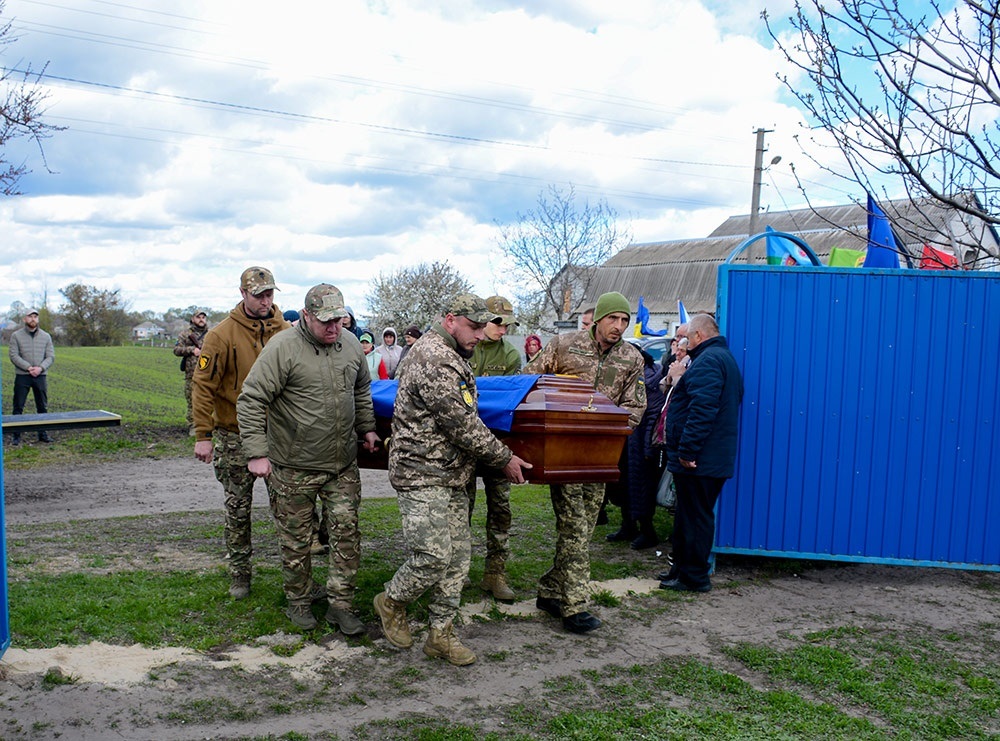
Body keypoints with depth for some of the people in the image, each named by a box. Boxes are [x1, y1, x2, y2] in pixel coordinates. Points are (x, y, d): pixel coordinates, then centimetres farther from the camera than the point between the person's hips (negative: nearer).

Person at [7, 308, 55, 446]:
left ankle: (43, 434, 15)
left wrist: (40, 368, -13)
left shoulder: (46, 336, 8)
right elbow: (13, 355, -6)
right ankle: (16, 435, 6)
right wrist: (28, 368, -17)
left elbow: (51, 356, 4)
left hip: (41, 376, 2)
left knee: (42, 407, 7)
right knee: (18, 407, 0)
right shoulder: (16, 336, 2)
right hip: (22, 376, -2)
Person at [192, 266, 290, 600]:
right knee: (238, 507, 8)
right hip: (234, 435, -2)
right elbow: (203, 385, -7)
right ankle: (239, 574, 24)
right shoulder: (222, 334, -8)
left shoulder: (286, 332, 0)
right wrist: (203, 435, -10)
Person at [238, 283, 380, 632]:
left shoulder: (351, 344, 5)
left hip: (343, 464, 5)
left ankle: (340, 604, 17)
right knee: (296, 539, 8)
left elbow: (362, 391, 23)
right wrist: (257, 453, -18)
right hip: (294, 466, -4)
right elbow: (251, 401, -15)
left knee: (346, 532, 5)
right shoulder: (283, 348, -15)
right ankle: (299, 601, 28)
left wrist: (366, 428, 23)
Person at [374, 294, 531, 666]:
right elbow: (463, 425, -19)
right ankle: (391, 601, 18)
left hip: (451, 476, 10)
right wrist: (504, 458, -11)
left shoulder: (452, 356, 16)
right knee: (433, 557, -10)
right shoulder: (433, 359, -18)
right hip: (422, 476, -10)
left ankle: (441, 634, 18)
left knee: (458, 554, 9)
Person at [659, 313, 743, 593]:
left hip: (698, 460, -10)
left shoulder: (708, 361, -17)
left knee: (695, 517, -1)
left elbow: (702, 409, -26)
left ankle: (694, 577, 7)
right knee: (691, 515, 18)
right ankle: (684, 567, 28)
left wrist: (687, 450, -25)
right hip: (713, 458, 11)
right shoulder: (725, 358, 19)